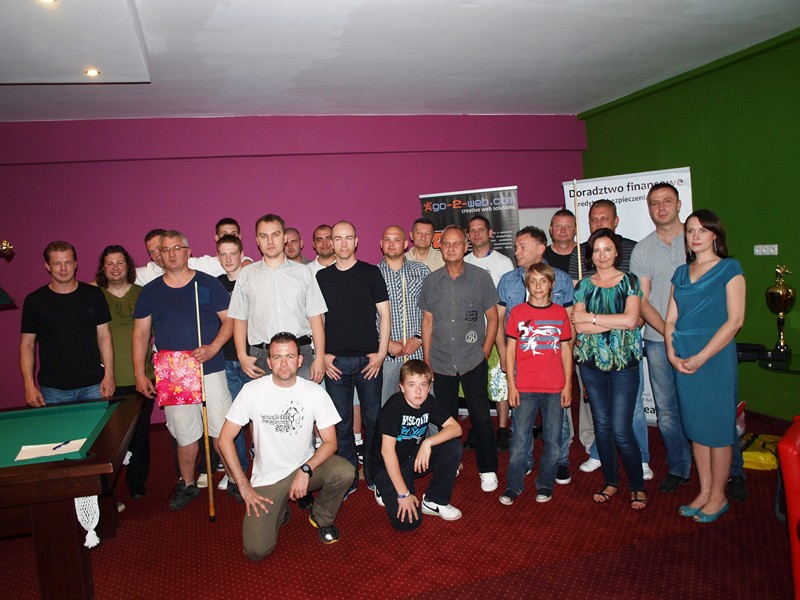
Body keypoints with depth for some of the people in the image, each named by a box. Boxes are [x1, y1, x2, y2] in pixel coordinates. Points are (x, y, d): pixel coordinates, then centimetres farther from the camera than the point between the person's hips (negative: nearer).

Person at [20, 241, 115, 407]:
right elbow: (27, 345, 3)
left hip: (93, 386, 1)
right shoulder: (34, 301, 0)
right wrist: (29, 386, -4)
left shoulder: (93, 295, 3)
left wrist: (109, 375, -2)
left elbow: (104, 336, 4)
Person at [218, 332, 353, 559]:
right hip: (268, 478, -1)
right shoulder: (253, 391, -12)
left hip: (306, 466, 1)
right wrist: (244, 486, -11)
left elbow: (330, 441, -8)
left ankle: (321, 517, 5)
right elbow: (225, 439, -7)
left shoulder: (315, 392, -9)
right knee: (255, 550, -17)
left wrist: (306, 470, -25)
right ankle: (278, 510, 17)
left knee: (344, 472, -28)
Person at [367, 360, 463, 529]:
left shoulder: (428, 402, -6)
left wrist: (428, 442, -28)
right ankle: (386, 491, 8)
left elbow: (456, 428, -11)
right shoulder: (395, 406, -25)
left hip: (413, 459, 6)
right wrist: (403, 493, -28)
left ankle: (435, 502, -1)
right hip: (387, 467, -6)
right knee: (408, 522, -23)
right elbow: (387, 450, -28)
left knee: (454, 446, -16)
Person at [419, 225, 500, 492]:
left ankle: (488, 469, 17)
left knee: (481, 417, 0)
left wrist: (484, 352, -3)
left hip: (473, 361, -2)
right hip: (441, 363, 2)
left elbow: (493, 318, 3)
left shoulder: (481, 277, -2)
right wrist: (427, 361, 5)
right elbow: (427, 322, 8)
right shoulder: (432, 281, 4)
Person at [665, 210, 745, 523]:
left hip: (715, 358, -5)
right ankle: (704, 492, 25)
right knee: (696, 428, 12)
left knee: (717, 429, 3)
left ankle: (718, 497, 19)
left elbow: (735, 320, -11)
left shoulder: (729, 268, -3)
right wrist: (672, 353, -6)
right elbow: (670, 319, 10)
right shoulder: (681, 273, 12)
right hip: (682, 361, 5)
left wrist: (700, 357, -15)